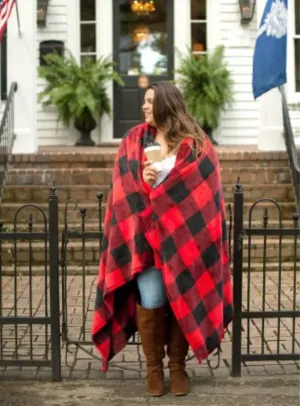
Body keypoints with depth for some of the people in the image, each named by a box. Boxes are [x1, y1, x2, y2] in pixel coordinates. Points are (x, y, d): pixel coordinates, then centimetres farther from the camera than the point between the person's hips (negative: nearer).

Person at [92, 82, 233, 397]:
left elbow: (204, 190, -2)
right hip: (144, 233, 1)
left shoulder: (196, 143, 0)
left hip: (183, 236, -1)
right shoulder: (133, 140, 7)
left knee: (182, 299, 3)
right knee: (150, 301, -4)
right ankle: (153, 367, 12)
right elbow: (122, 186, 5)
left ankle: (178, 366, 19)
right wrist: (141, 181, -15)